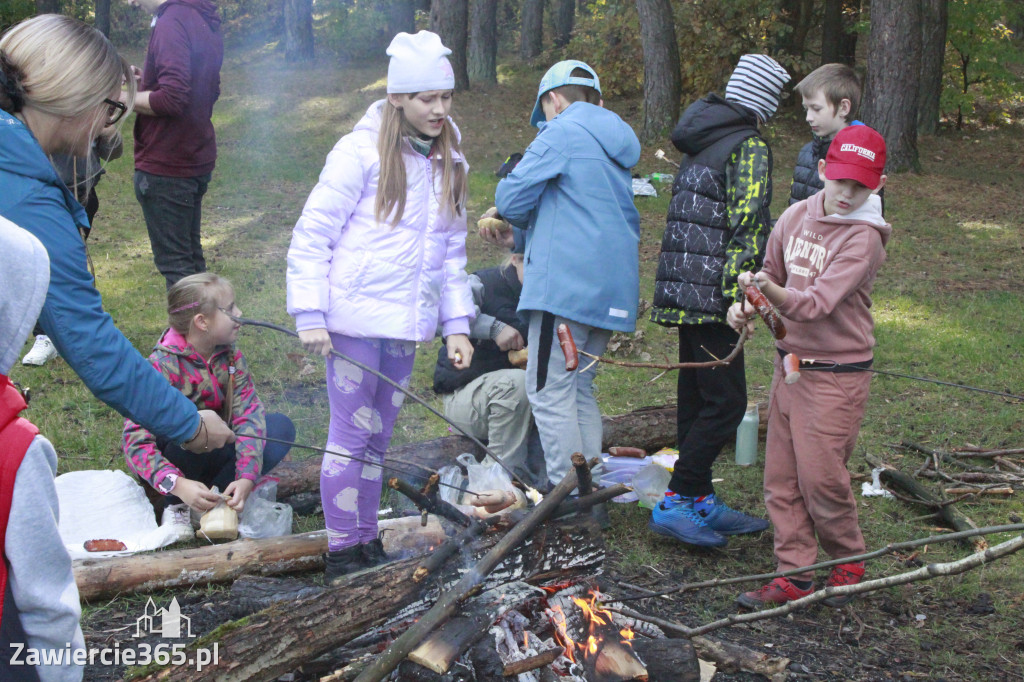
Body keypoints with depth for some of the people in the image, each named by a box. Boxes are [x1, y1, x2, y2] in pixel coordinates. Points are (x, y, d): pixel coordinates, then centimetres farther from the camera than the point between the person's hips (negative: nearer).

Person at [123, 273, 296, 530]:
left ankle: (214, 496, -15)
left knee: (281, 426, -14)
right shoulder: (162, 366, -25)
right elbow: (136, 441, -32)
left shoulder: (231, 357, -7)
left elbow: (248, 416, -19)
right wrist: (177, 485, -49)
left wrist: (246, 478, -35)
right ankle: (176, 507, -12)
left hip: (215, 454, 5)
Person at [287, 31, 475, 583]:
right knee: (351, 436, 0)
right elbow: (311, 237, -9)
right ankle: (342, 554, 12)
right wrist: (310, 316, -15)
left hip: (407, 326, 6)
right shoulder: (361, 153, -10)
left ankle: (369, 545, 26)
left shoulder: (448, 163, 11)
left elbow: (452, 251, 18)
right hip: (356, 320, -6)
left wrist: (456, 323, 11)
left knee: (378, 438, 15)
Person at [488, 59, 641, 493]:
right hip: (612, 289, 9)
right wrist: (521, 239, 28)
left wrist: (523, 220, 15)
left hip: (567, 284, -9)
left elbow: (511, 199, -9)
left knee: (549, 392, -4)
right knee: (580, 389, 16)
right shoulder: (615, 146, 22)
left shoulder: (562, 132, -4)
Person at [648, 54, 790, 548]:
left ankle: (700, 502, 22)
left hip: (681, 286, 9)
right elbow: (747, 223, -18)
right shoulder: (750, 146, -10)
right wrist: (739, 291, -20)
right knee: (726, 401, -4)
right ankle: (675, 502, -4)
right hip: (711, 293, -9)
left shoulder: (699, 141, 17)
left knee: (696, 397, 14)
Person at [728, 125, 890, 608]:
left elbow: (817, 304, -26)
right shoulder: (797, 216, 3)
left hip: (838, 373, -6)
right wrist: (747, 306, -4)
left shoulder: (864, 238, -15)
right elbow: (772, 272, 15)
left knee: (821, 477, -2)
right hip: (790, 363, 6)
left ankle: (848, 563, 22)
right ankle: (794, 574, 18)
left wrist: (772, 292, -42)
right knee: (781, 477, 7)